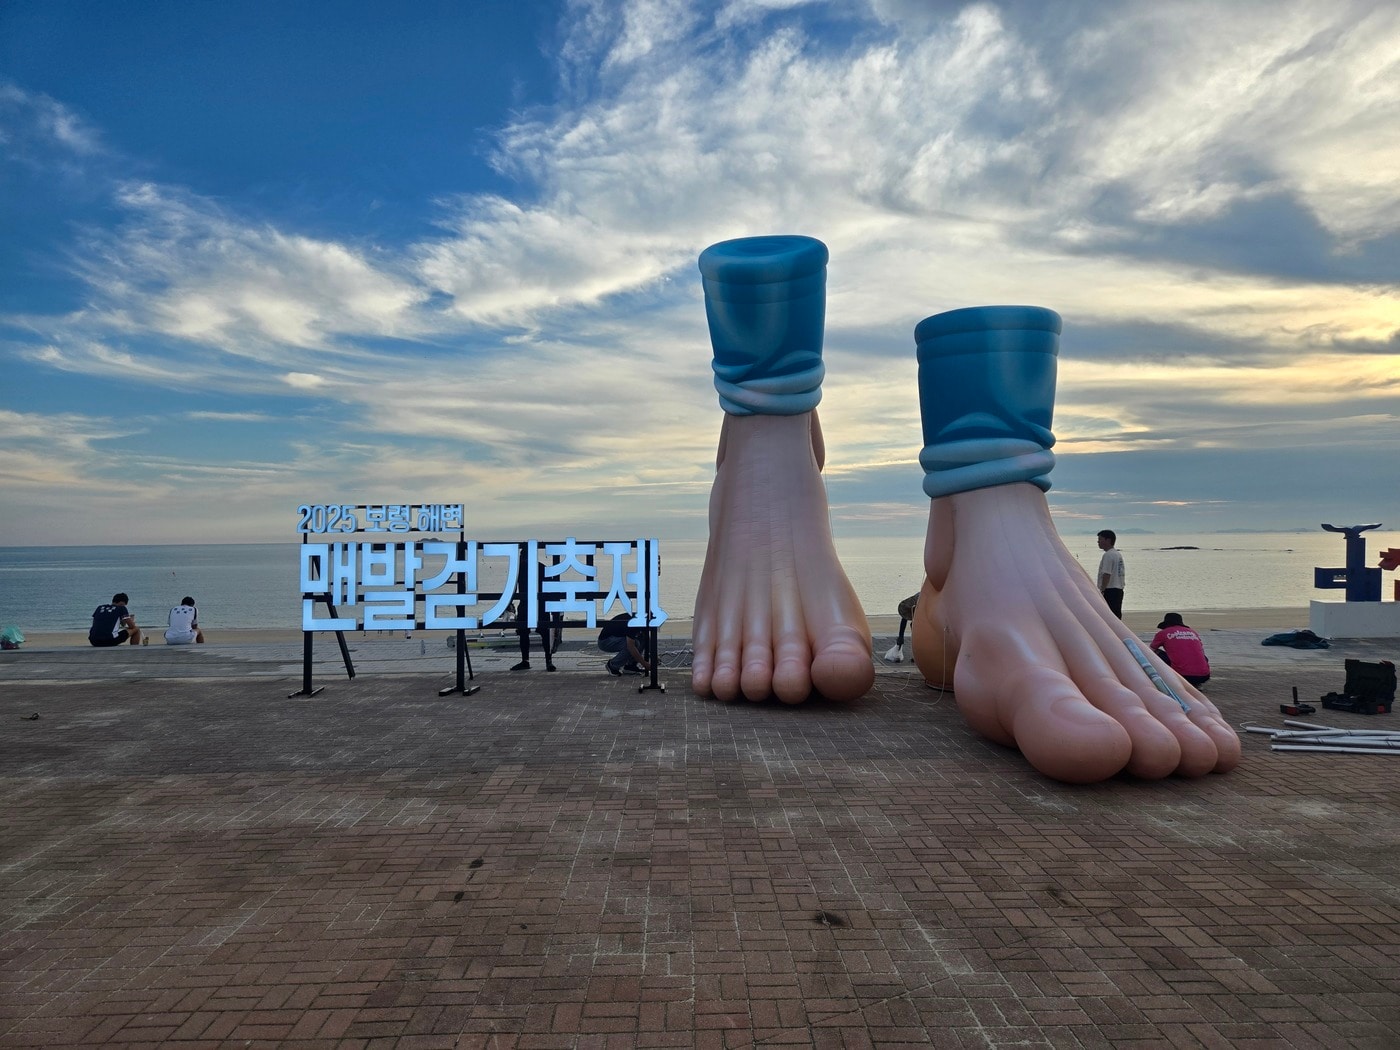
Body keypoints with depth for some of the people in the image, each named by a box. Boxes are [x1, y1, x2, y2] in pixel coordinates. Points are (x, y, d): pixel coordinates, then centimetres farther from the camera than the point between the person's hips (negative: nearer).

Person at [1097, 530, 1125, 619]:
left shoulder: (1108, 555, -14)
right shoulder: (1119, 554, 17)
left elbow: (1107, 575, -20)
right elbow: (1122, 574, 20)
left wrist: (1102, 590, -18)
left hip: (1110, 591, -10)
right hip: (1119, 590, 10)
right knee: (1117, 616, 13)